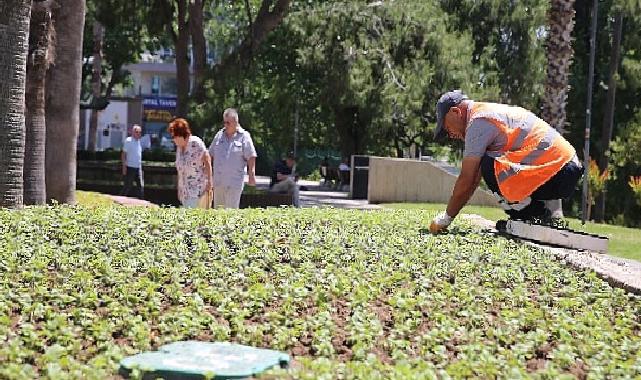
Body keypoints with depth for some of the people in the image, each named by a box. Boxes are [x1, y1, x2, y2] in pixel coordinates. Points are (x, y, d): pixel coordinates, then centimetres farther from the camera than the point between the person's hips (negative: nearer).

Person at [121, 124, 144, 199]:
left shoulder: (139, 141, 13)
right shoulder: (128, 141, -8)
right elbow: (123, 154, -9)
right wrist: (124, 166, -14)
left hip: (138, 168, 7)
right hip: (130, 167, -7)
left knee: (141, 186, 2)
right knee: (127, 186, -1)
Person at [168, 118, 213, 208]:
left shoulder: (196, 143, -10)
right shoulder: (179, 147, 12)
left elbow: (207, 162, -10)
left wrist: (209, 182, -13)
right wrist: (179, 188, 17)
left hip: (198, 189, -7)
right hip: (185, 190, 7)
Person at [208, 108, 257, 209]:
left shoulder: (244, 137, -2)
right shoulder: (219, 135, 12)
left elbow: (251, 158, -4)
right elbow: (210, 155, 20)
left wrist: (252, 176, -9)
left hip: (234, 182, -5)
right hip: (218, 181, 5)